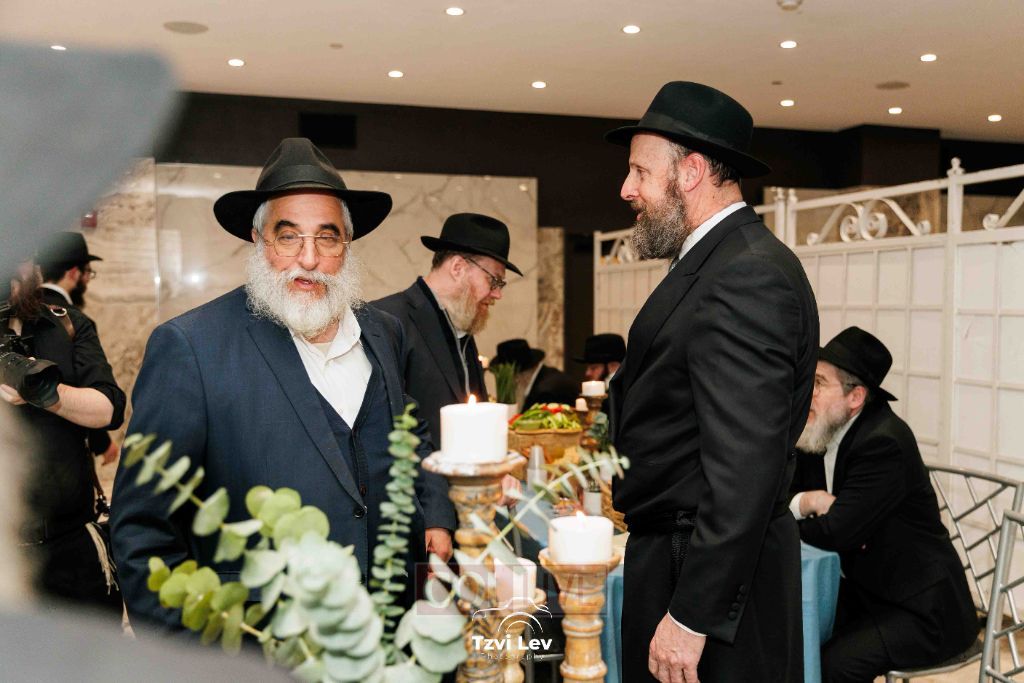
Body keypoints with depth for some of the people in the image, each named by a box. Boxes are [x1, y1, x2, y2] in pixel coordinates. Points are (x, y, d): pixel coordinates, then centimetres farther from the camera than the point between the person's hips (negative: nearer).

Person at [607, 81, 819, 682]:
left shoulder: (748, 277, -21)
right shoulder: (717, 261, 10)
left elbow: (744, 468, -26)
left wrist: (692, 616, -23)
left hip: (711, 573, -9)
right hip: (676, 545, 9)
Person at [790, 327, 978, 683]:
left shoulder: (885, 443, -24)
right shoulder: (819, 434, 0)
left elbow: (834, 533, -28)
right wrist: (804, 502, -18)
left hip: (921, 608, -7)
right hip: (862, 591, 7)